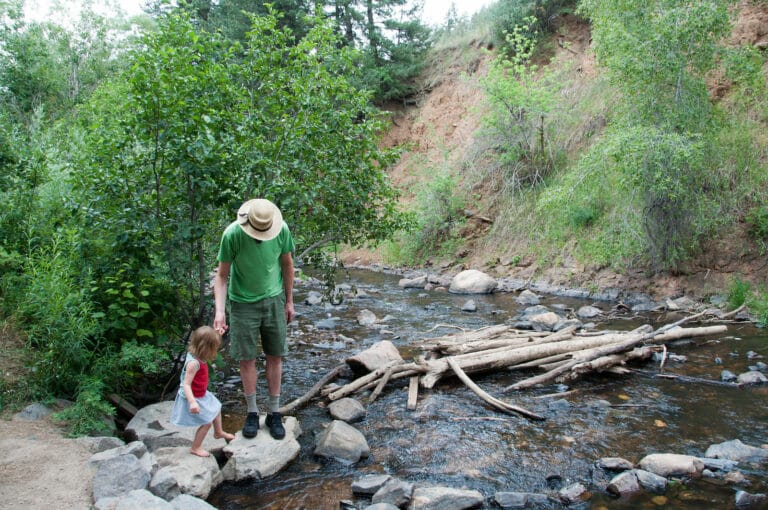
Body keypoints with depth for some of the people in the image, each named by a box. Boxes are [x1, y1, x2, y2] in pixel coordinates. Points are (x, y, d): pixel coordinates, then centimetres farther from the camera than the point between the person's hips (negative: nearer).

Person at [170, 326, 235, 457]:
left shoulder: (198, 357, -9)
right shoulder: (194, 363, -35)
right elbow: (186, 384, -37)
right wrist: (192, 402, -43)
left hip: (201, 394, 10)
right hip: (193, 398, -10)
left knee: (216, 408, 26)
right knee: (207, 422, -2)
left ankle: (218, 432, 52)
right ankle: (195, 448, 18)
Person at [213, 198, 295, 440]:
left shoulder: (282, 230, -16)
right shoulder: (232, 234, -22)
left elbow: (287, 264, 0)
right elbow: (222, 275, -13)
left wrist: (289, 301, 6)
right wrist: (219, 311, -24)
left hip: (274, 300, 2)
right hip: (243, 303, -2)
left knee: (275, 357, 7)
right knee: (247, 359, 5)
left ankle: (274, 413, 21)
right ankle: (252, 413, 22)